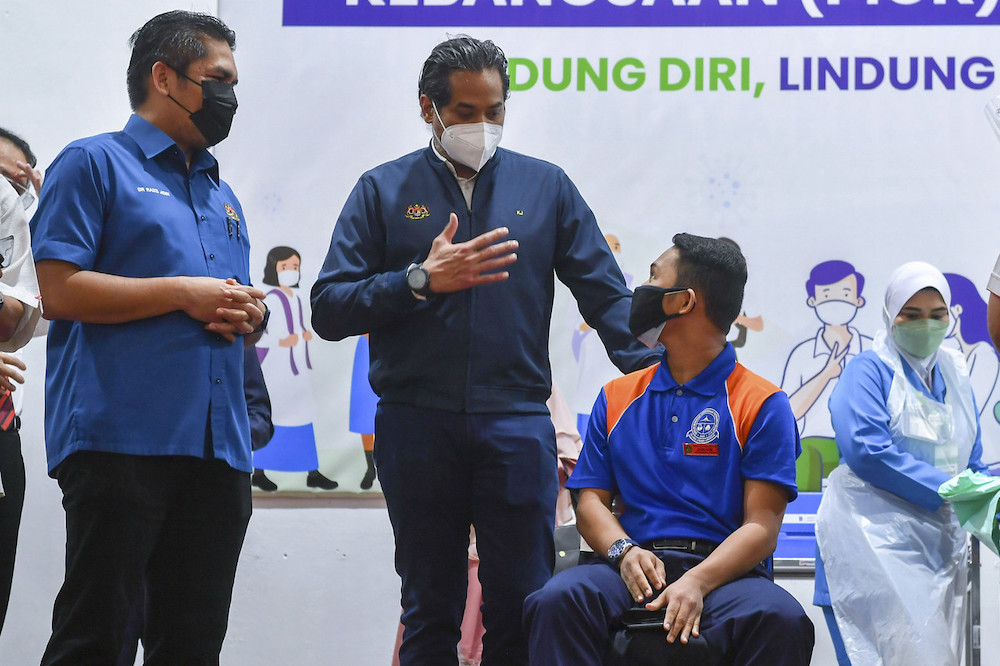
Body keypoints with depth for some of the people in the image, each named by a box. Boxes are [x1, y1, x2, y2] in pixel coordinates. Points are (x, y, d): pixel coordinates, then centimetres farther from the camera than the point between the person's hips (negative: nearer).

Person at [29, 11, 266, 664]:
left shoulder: (223, 196, 25)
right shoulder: (96, 164, 3)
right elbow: (60, 289, -9)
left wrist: (249, 313, 6)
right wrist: (183, 294, -10)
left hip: (218, 449, 7)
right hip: (122, 439, -7)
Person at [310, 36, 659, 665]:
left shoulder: (546, 187, 11)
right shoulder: (385, 190, 8)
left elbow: (606, 295, 7)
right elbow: (329, 310, 1)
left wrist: (655, 370, -7)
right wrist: (422, 280, -12)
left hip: (517, 425, 0)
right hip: (417, 426, 0)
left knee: (523, 612, -1)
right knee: (430, 613, 7)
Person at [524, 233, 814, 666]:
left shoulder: (761, 404, 5)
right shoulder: (617, 398, 20)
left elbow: (762, 525, -3)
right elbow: (591, 500, 15)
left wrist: (697, 582, -21)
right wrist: (624, 551, -9)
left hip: (723, 572, -2)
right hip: (632, 567, 3)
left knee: (782, 620, -36)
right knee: (556, 601, -31)